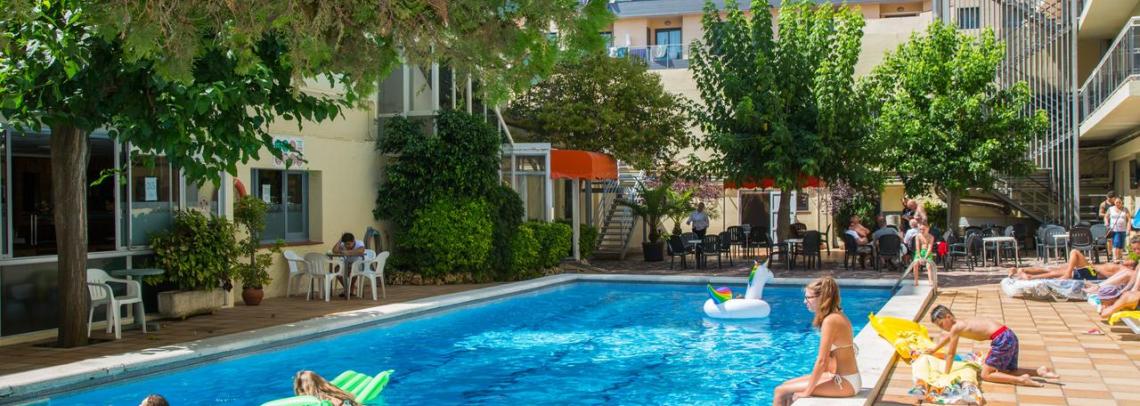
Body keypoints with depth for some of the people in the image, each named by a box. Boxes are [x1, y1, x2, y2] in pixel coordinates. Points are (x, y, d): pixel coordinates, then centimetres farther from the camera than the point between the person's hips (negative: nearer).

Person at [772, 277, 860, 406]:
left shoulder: (830, 321, -19)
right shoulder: (838, 316, 10)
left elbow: (821, 361, -20)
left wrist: (807, 392, -13)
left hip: (843, 383, -9)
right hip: (843, 377, 9)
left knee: (781, 391, -7)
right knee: (787, 385, 15)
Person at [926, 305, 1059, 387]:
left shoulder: (956, 327, -6)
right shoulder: (959, 324, 21)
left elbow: (950, 354, -1)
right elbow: (946, 337, 43)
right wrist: (934, 349, 57)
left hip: (1001, 340, -10)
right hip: (1009, 336, 10)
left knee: (986, 375, -5)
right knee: (1009, 372, 21)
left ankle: (1022, 379, -18)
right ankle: (1039, 371, 6)